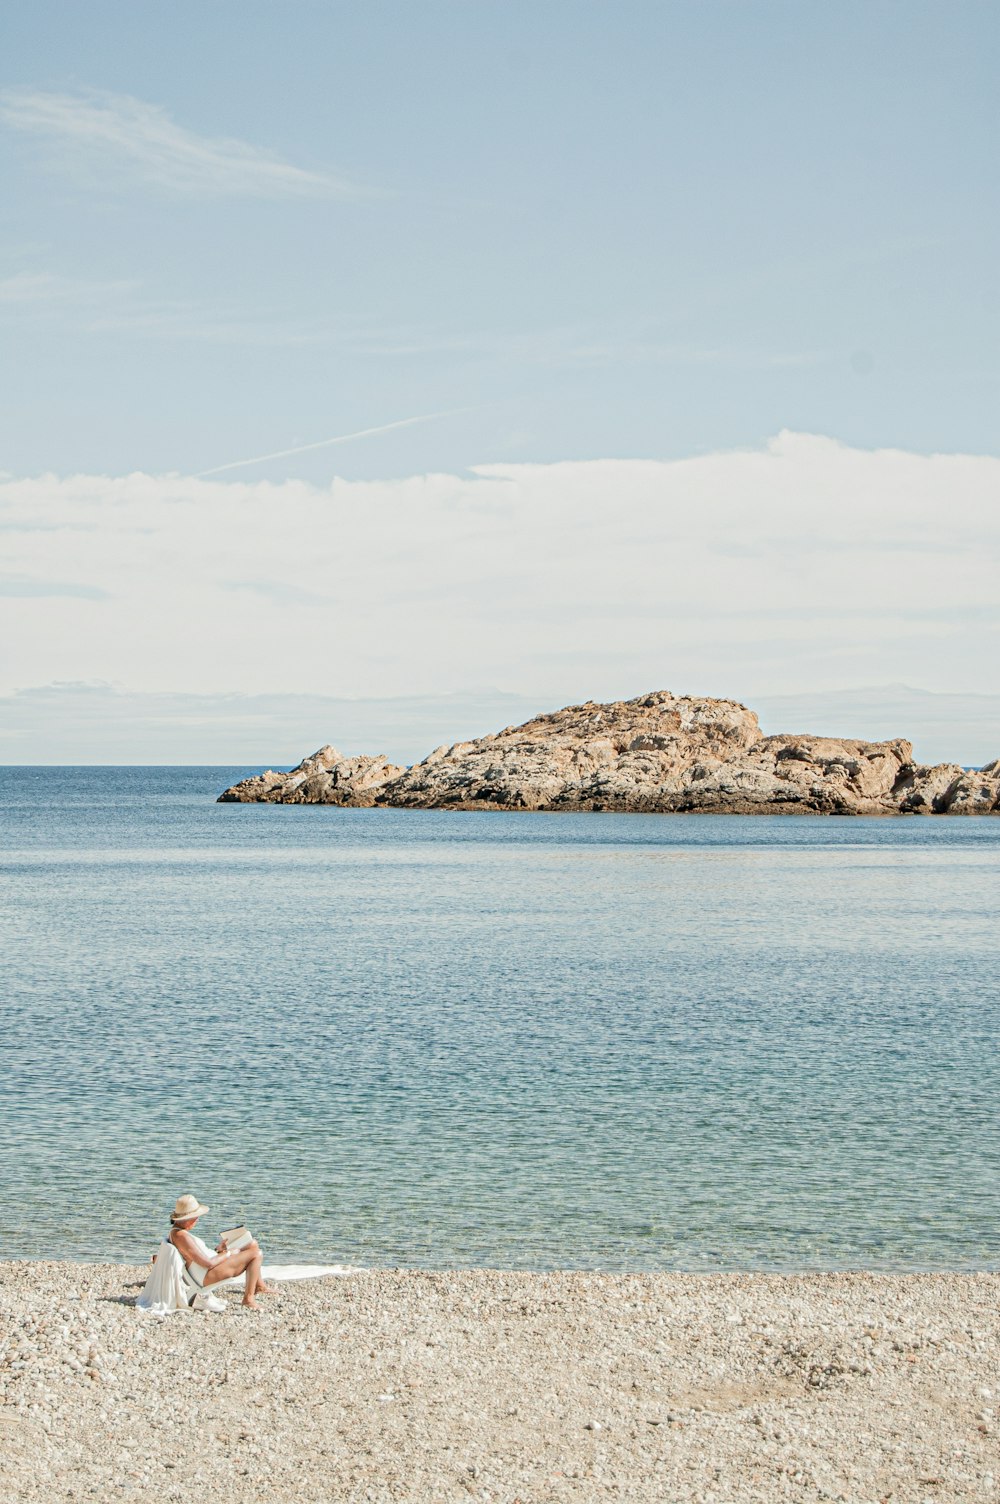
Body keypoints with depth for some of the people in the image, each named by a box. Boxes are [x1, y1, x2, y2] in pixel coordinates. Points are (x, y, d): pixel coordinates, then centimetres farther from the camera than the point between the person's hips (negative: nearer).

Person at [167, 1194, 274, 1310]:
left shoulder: (174, 1232, 10)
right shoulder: (182, 1236, -24)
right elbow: (208, 1263, -24)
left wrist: (217, 1250, 5)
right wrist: (227, 1253, -9)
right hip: (208, 1276, -11)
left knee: (253, 1244, 11)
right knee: (256, 1254, -9)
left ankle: (258, 1285, 20)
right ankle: (249, 1297, -6)